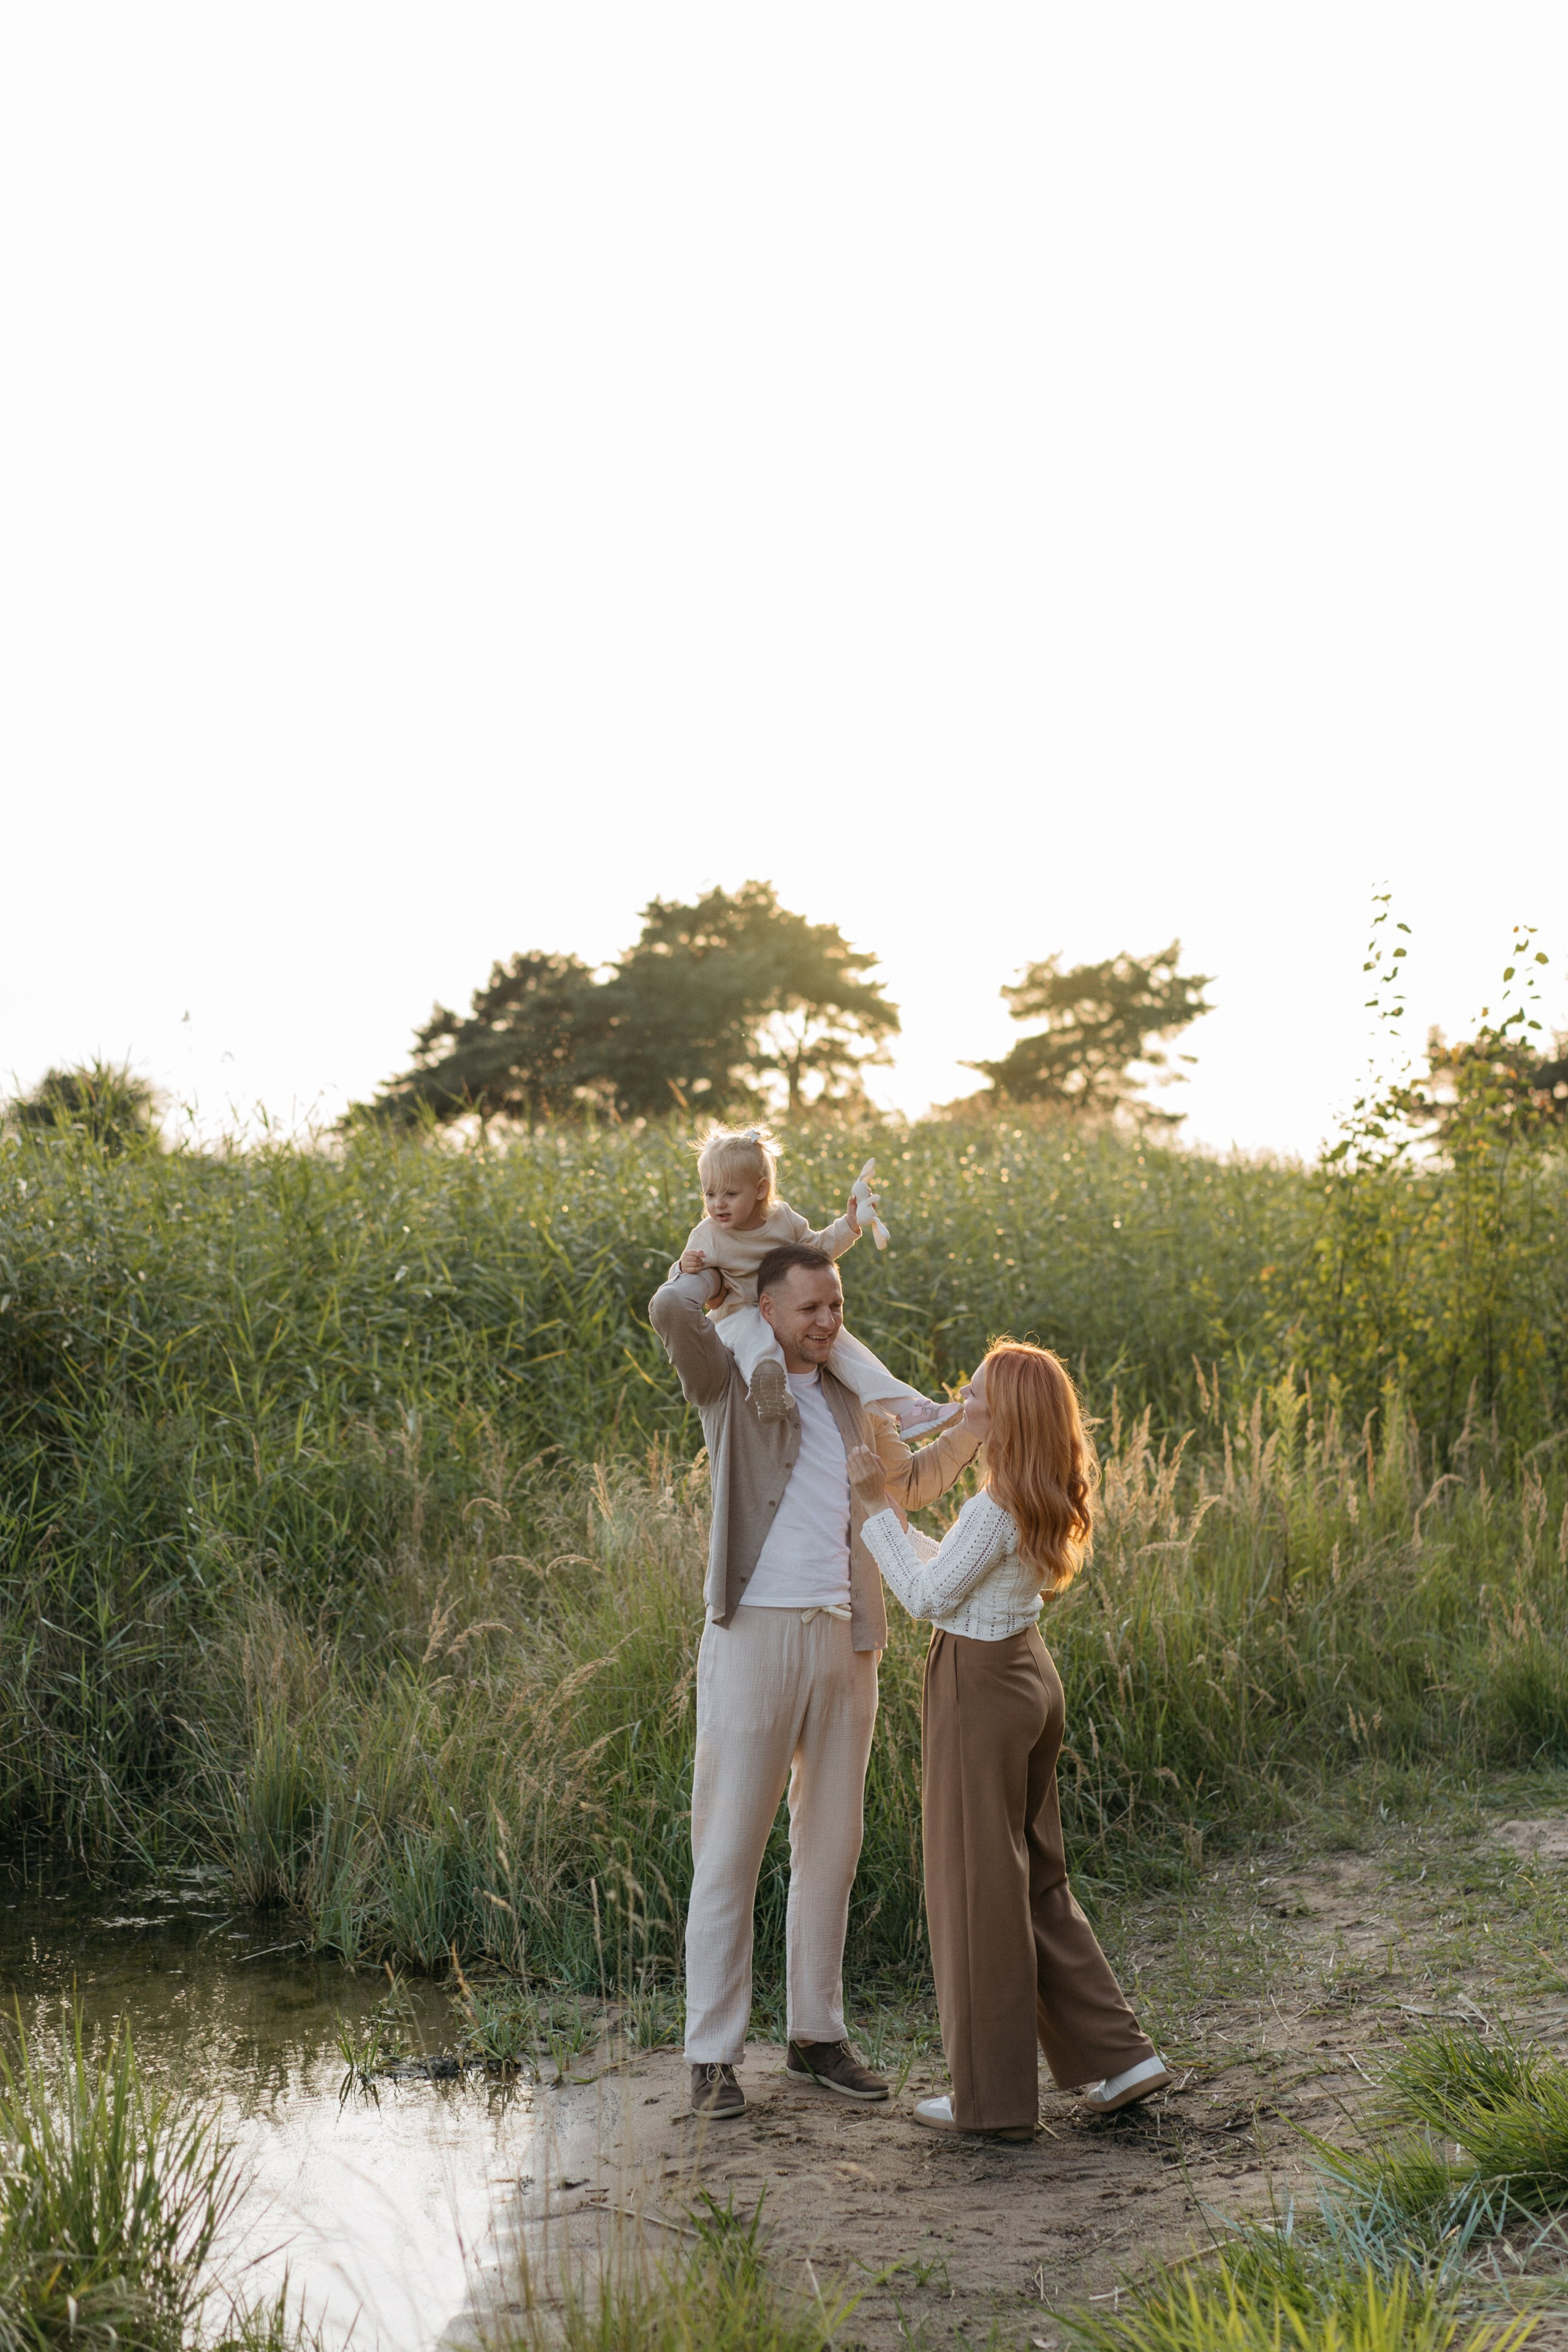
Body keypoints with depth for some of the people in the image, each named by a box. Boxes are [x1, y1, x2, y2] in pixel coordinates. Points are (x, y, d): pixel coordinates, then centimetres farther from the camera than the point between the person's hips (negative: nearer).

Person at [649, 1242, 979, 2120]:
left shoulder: (853, 1398, 16)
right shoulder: (729, 1382, -1)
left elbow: (911, 1484, 31)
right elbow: (671, 1309, -21)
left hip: (844, 1637, 6)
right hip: (755, 1631, -5)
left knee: (831, 1844, 10)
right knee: (730, 1848, -2)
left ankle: (818, 2035, 21)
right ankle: (714, 2055, 3)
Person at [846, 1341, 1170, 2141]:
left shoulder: (995, 1510, -22)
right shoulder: (1041, 1500, 6)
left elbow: (929, 1596, -15)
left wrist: (879, 1507, -10)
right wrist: (882, 1518, 18)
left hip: (980, 1690, -9)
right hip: (1027, 1676, 9)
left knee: (978, 1889, 2)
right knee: (1035, 1878, 18)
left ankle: (994, 2098, 11)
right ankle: (1118, 2055, 20)